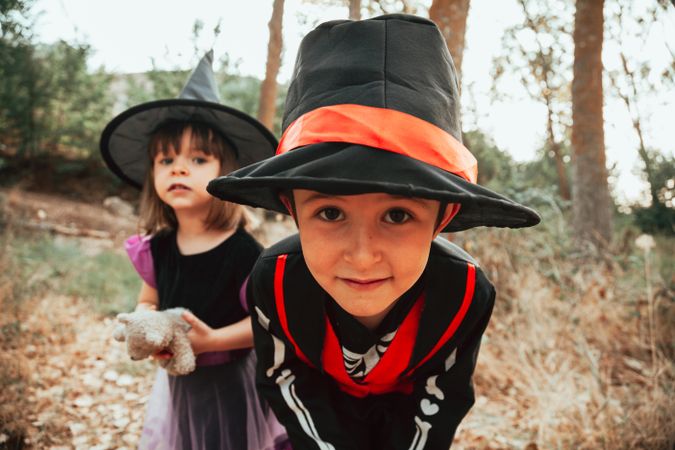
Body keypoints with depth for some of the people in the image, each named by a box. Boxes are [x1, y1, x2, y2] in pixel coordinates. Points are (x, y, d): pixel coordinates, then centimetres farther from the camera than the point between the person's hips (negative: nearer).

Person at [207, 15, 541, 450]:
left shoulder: (466, 291, -33)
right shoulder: (273, 282, -33)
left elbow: (442, 397, -17)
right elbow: (284, 381, -16)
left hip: (408, 412, 1)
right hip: (322, 412, 0)